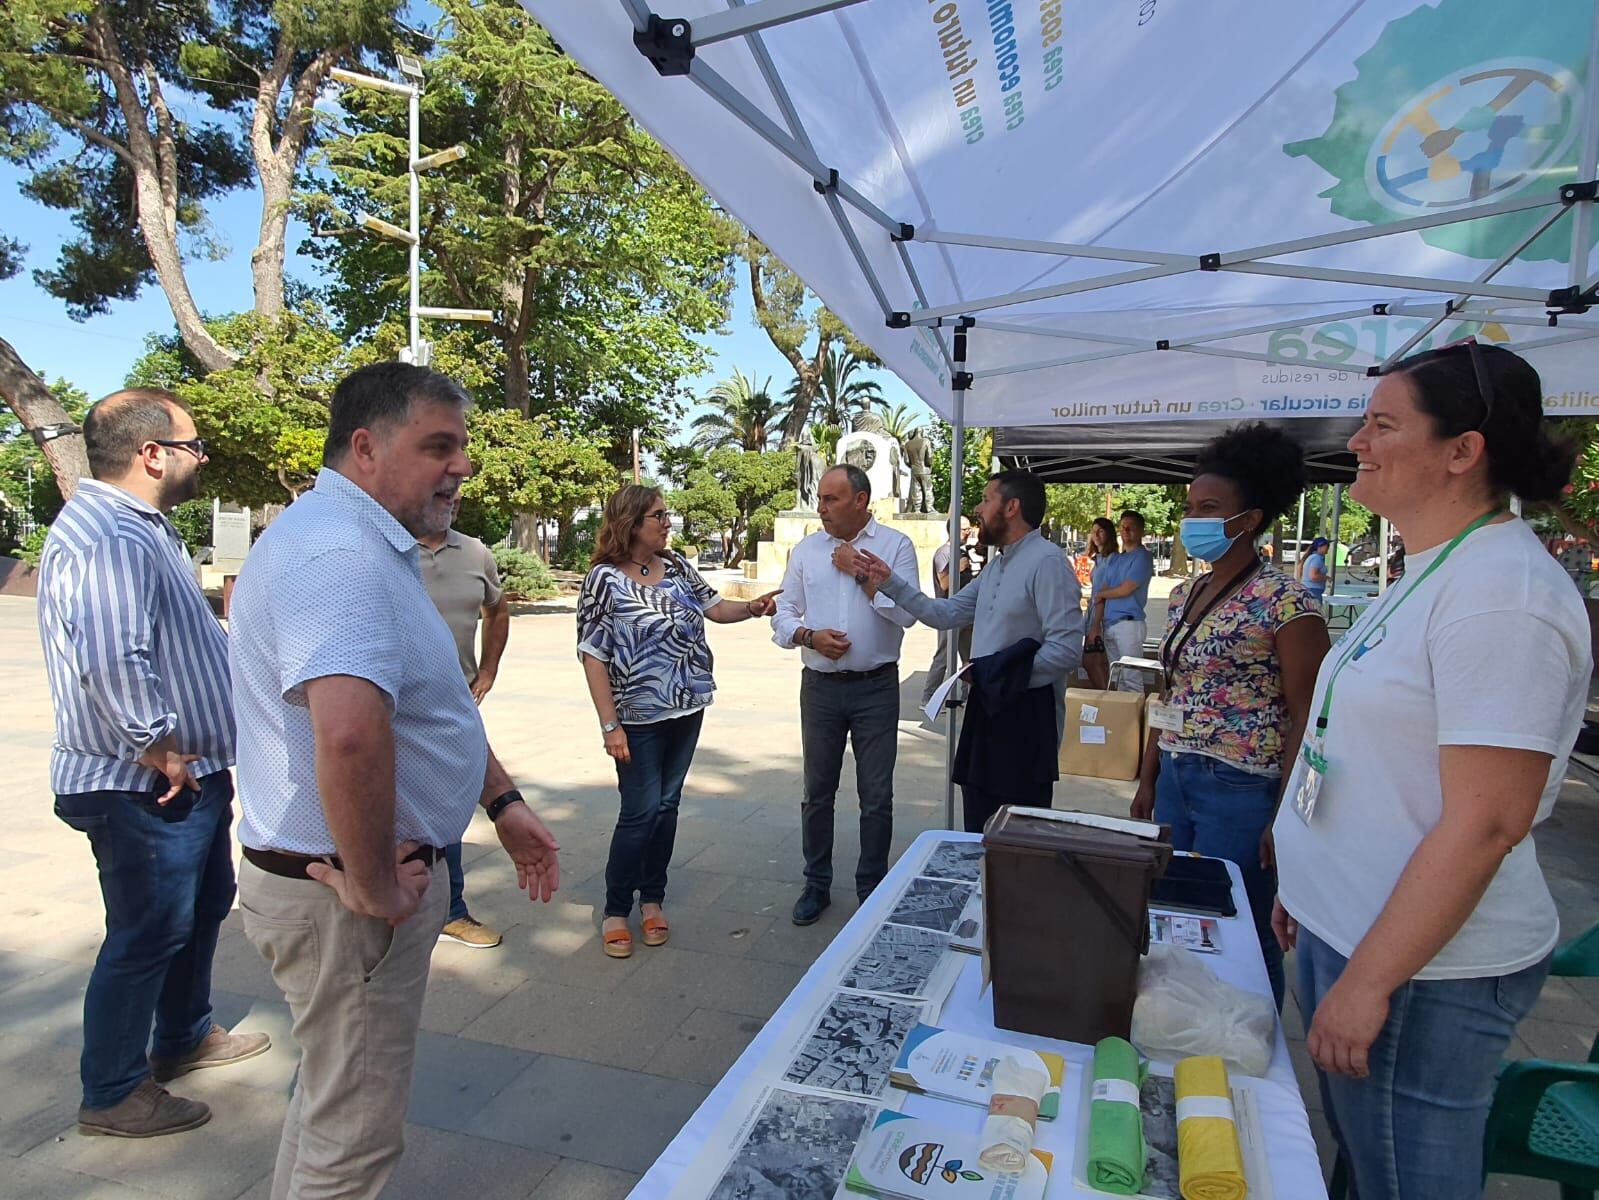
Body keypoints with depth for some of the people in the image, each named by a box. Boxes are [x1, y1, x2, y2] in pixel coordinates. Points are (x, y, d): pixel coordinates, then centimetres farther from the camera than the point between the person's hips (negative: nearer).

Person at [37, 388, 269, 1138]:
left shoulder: (141, 527, 12)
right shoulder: (108, 539, -24)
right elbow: (110, 662, -37)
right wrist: (158, 749, -25)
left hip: (191, 776, 11)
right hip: (145, 791, -11)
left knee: (205, 908, 23)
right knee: (146, 935, 5)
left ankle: (184, 1037, 43)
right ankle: (113, 1095, 25)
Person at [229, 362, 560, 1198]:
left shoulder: (371, 547, 11)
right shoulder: (339, 554, -25)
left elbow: (432, 707, 18)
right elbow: (350, 735, -42)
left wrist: (503, 802, 15)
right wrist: (371, 888, -28)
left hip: (347, 879, 10)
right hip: (343, 895, -10)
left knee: (333, 1093, 28)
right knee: (355, 1133, 10)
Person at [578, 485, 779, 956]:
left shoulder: (676, 566, 5)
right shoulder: (605, 578, -12)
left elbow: (714, 607, 14)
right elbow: (593, 656, -12)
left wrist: (752, 607, -7)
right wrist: (610, 726, -15)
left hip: (688, 709, 5)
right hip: (639, 717, -5)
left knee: (667, 805, 12)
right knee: (641, 810, -3)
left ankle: (652, 899, 28)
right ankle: (615, 910, 16)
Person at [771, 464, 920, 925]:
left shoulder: (895, 545, -3)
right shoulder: (805, 550, 6)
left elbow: (906, 613, -12)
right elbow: (783, 614, 6)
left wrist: (861, 573, -12)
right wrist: (809, 636, -13)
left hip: (877, 688, -2)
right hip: (820, 687, 3)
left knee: (876, 796, 7)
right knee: (817, 793, 12)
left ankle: (872, 887, 24)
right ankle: (816, 884, 28)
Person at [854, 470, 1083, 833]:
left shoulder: (1047, 562, -16)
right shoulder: (997, 565, 16)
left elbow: (1067, 650, -22)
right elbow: (945, 614, 17)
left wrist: (1000, 674, -19)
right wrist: (890, 582, 12)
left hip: (1026, 715, -9)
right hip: (986, 709, 9)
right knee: (980, 831, 18)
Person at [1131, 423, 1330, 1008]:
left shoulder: (1284, 600, -12)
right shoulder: (1184, 594, 11)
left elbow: (1306, 715, -14)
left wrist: (1286, 814, -17)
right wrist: (1148, 780, 15)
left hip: (1243, 790, -7)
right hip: (1176, 780, 8)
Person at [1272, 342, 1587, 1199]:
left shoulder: (1500, 592, -21)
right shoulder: (1433, 574, 9)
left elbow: (1484, 824, -24)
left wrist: (1368, 981, -21)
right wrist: (1309, 889, 19)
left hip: (1422, 970, -9)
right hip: (1348, 928, 9)